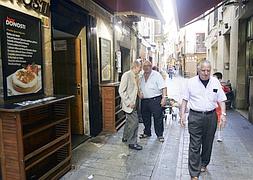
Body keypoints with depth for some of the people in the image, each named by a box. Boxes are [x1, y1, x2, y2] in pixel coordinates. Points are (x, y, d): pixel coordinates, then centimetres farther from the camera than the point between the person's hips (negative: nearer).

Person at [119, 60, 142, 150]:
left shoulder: (136, 76, 9)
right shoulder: (126, 75, -15)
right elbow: (121, 91, -18)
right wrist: (128, 102, -20)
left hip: (133, 103, 9)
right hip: (129, 104, -9)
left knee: (129, 121, 20)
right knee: (134, 122, -8)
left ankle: (125, 138, 37)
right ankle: (132, 143, 7)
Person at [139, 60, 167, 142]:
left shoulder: (156, 75, -6)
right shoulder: (142, 76, 11)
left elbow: (163, 87, -12)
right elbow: (140, 87, 22)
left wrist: (164, 97, -21)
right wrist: (140, 92, 2)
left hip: (155, 100, -6)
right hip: (144, 100, 6)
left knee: (158, 118, 2)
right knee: (145, 118, 15)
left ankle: (160, 135, 18)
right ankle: (147, 133, 32)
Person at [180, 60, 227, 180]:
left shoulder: (215, 82, 5)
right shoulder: (191, 82, -1)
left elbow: (221, 100, 9)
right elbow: (185, 99, 1)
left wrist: (223, 113, -3)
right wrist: (182, 114, -5)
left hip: (211, 116, 3)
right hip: (195, 117, -2)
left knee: (208, 144, 16)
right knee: (194, 146, -2)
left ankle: (203, 164, 40)